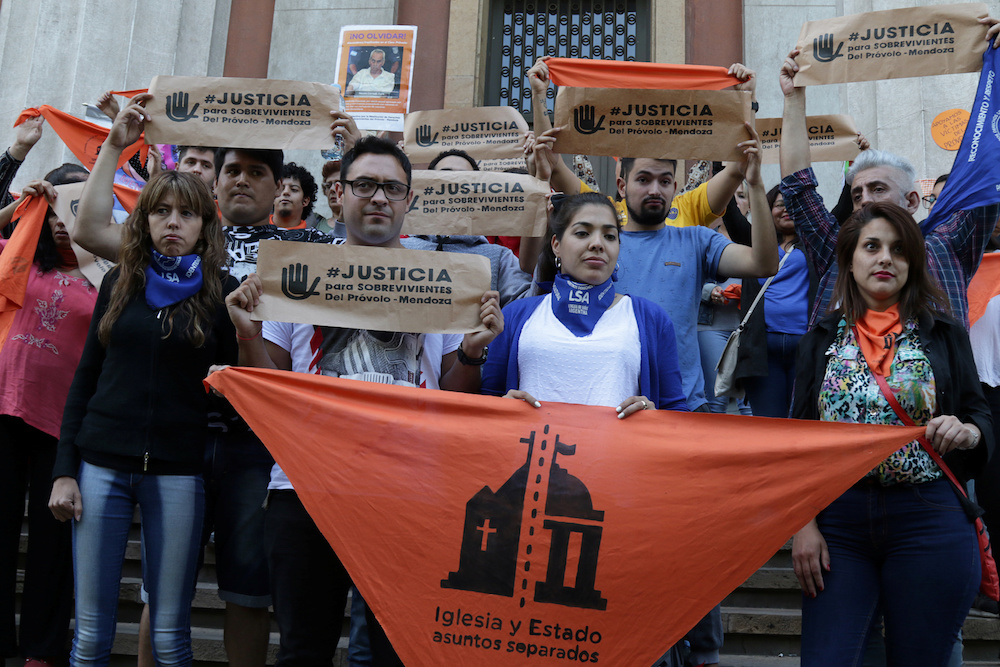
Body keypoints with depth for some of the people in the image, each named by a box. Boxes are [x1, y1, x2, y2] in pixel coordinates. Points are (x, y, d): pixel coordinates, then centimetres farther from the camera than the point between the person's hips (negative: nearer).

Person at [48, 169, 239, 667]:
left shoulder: (221, 290, 2)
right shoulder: (120, 283, 9)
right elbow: (85, 378, 10)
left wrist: (249, 332, -15)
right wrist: (64, 469, 5)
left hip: (178, 471, -2)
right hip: (103, 463, 2)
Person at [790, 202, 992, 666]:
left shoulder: (944, 337, 7)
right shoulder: (822, 340, 9)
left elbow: (982, 419, 9)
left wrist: (965, 431, -16)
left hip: (928, 521, 0)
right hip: (837, 519, 1)